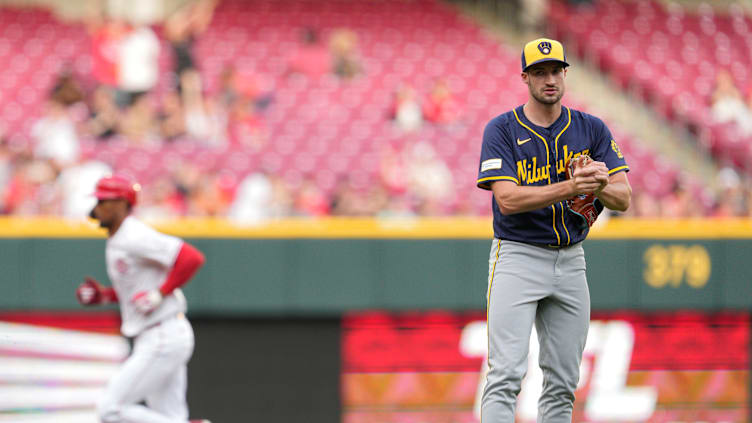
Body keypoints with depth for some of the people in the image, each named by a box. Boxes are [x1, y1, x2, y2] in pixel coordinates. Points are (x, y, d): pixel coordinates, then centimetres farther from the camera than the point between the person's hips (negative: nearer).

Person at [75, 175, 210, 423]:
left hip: (162, 341, -10)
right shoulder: (115, 242, 16)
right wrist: (102, 295, 11)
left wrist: (159, 294, -21)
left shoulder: (135, 239, -16)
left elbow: (192, 258, -24)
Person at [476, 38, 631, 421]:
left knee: (562, 383, 7)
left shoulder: (591, 130, 6)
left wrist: (600, 186, -23)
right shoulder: (502, 130, -5)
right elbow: (507, 199, -17)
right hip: (518, 257, -4)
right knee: (505, 376, -14)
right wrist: (570, 188, -29)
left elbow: (623, 198, 1)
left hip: (570, 261, 5)